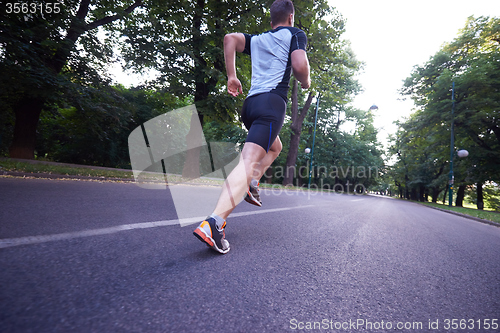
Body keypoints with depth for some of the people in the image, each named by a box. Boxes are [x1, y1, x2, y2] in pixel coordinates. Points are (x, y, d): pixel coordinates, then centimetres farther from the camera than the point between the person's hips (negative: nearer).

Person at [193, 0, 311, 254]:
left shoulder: (256, 40, 27)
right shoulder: (295, 34, 12)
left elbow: (230, 38, 12)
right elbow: (300, 66, -6)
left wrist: (231, 76, 10)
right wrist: (306, 82, 15)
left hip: (250, 102, 7)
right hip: (272, 101, -7)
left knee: (275, 147, 30)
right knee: (248, 162, -19)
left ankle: (251, 184, 12)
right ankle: (213, 223, -32)